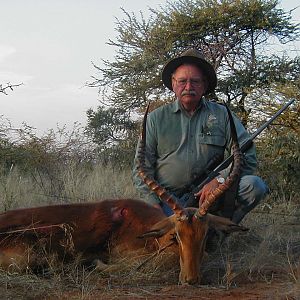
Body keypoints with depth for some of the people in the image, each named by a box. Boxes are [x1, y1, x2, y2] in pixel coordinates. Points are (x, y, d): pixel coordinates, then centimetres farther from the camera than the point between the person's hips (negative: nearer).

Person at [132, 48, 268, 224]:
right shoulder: (156, 119, 8)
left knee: (254, 186, -22)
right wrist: (154, 204, -9)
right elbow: (142, 167, 6)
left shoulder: (221, 115, 7)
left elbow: (247, 156, 0)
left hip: (207, 194, 2)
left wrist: (220, 180, -17)